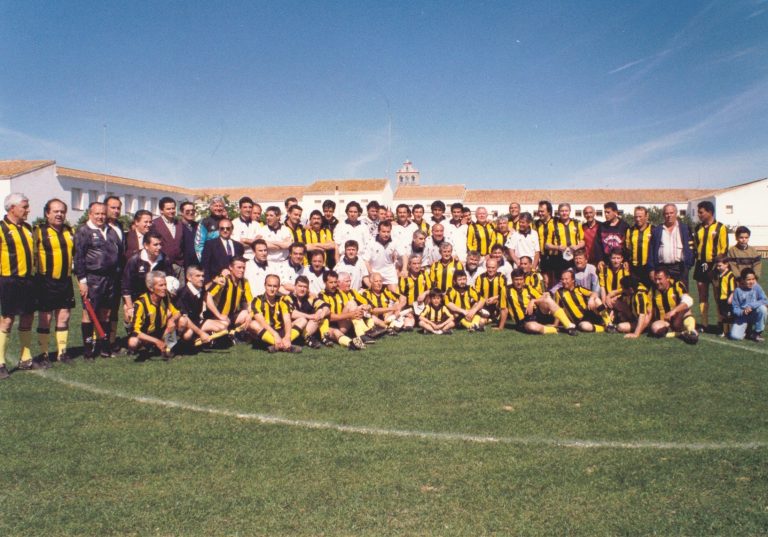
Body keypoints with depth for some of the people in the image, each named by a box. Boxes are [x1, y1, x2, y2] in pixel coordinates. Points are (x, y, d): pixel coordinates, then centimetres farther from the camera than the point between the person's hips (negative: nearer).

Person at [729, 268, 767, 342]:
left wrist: (751, 306, -28)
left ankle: (757, 332, -10)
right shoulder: (738, 291, -9)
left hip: (754, 315, 1)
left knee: (762, 308, -32)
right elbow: (735, 307, -7)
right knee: (735, 336, -22)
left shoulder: (757, 287, -8)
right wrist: (742, 312, -26)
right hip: (742, 317, -1)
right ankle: (747, 329, 17)